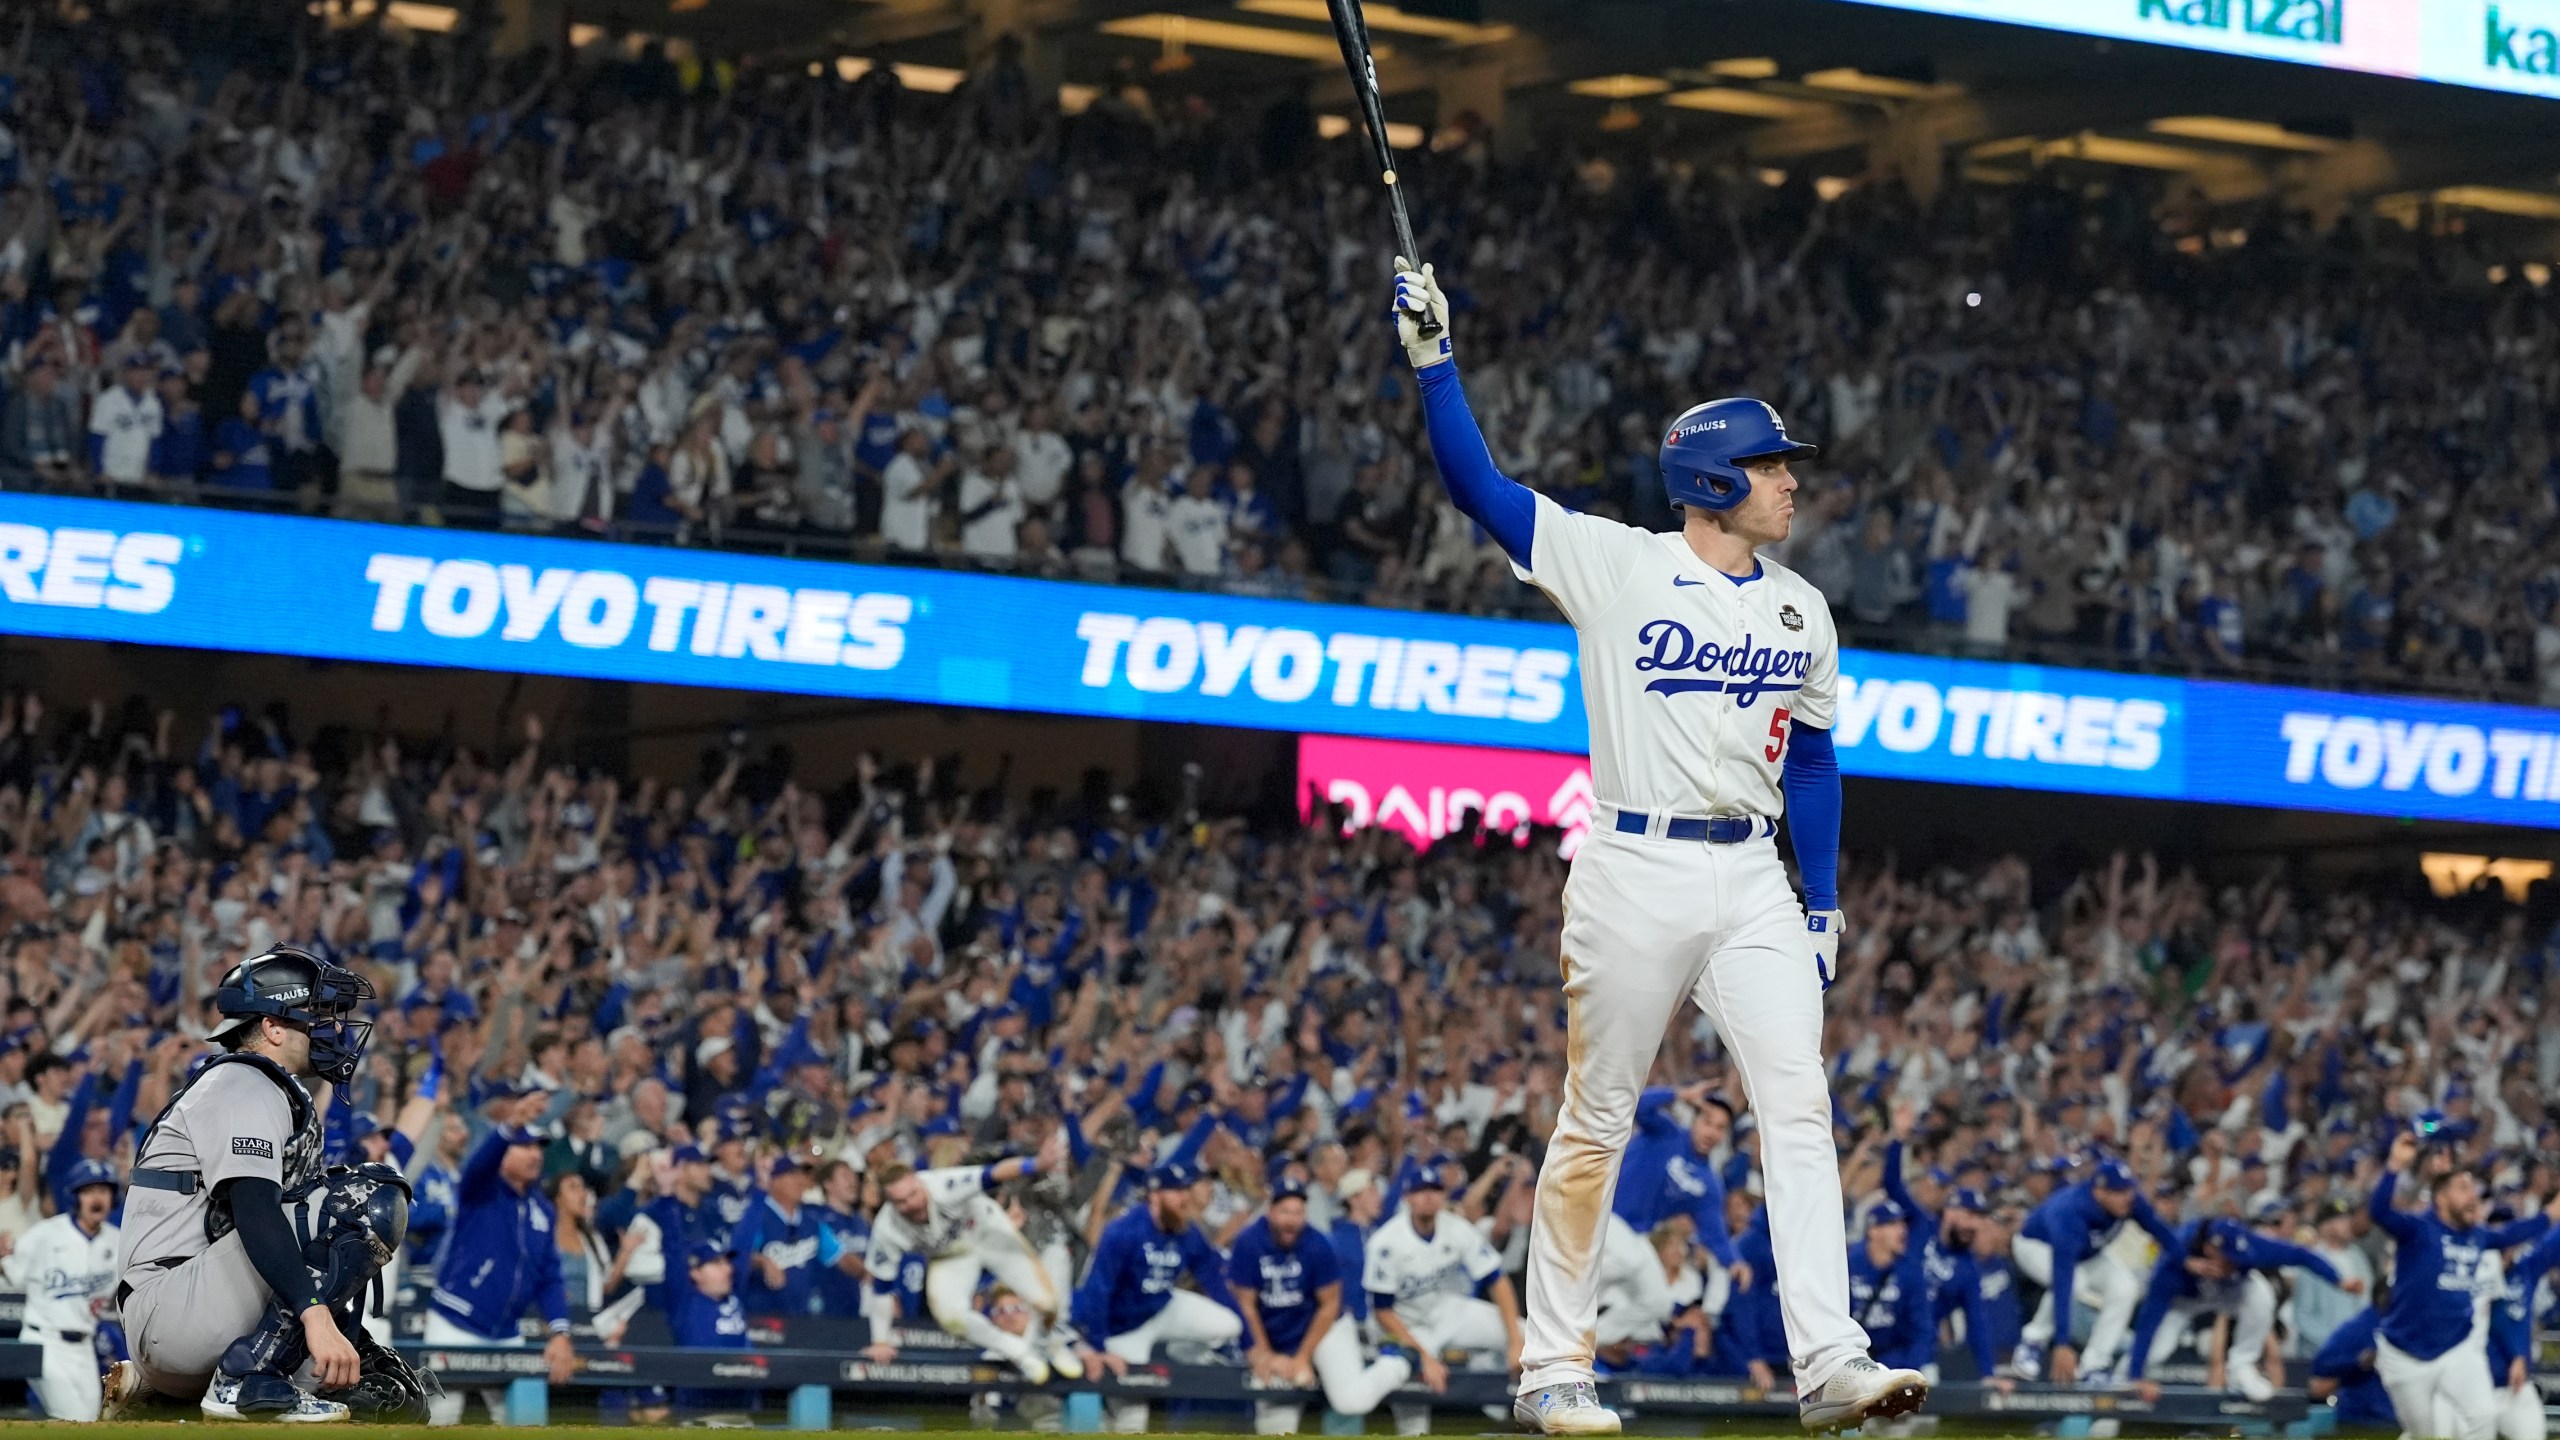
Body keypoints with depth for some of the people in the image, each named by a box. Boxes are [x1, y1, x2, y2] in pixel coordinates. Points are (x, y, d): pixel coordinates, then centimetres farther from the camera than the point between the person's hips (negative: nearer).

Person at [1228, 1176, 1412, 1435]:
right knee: (1273, 1428, -2)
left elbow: (1330, 1305, -12)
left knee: (1352, 1400, -21)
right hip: (1273, 1339, 2)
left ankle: (1392, 1368, 9)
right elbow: (1246, 1304, -9)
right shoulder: (1248, 1243, -19)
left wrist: (1303, 1358, -12)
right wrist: (1264, 1354, -7)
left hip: (1326, 1328, -2)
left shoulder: (1318, 1246, -22)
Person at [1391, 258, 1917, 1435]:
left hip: (1751, 884, 4)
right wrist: (1432, 356, -15)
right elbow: (1478, 484, -7)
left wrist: (1825, 906, 13)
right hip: (1633, 874, -4)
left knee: (1799, 1105, -9)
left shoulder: (1801, 611, 12)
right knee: (1596, 1121, 2)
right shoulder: (1613, 565, -2)